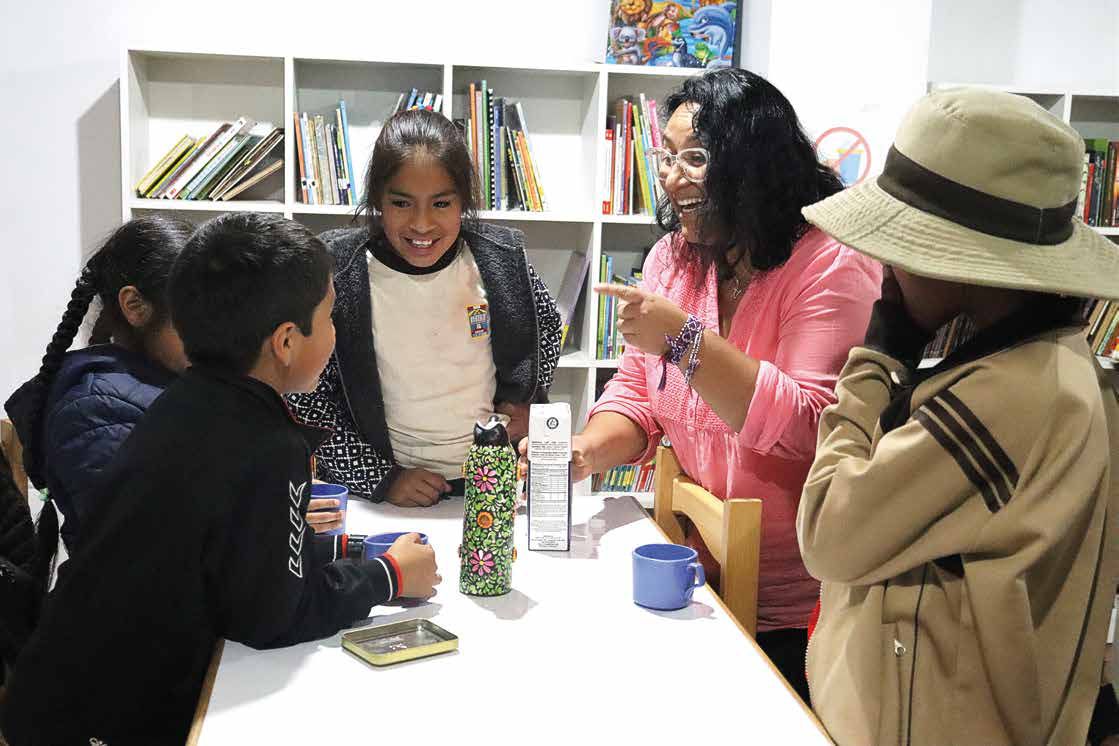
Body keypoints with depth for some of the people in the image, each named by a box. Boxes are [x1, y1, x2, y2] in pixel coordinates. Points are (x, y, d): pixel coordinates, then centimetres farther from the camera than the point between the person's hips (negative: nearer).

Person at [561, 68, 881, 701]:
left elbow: (809, 430, -26)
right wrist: (586, 452, -16)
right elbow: (638, 394, 4)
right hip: (693, 572, 6)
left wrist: (687, 340, -31)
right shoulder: (675, 254, 2)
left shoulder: (832, 263, -18)